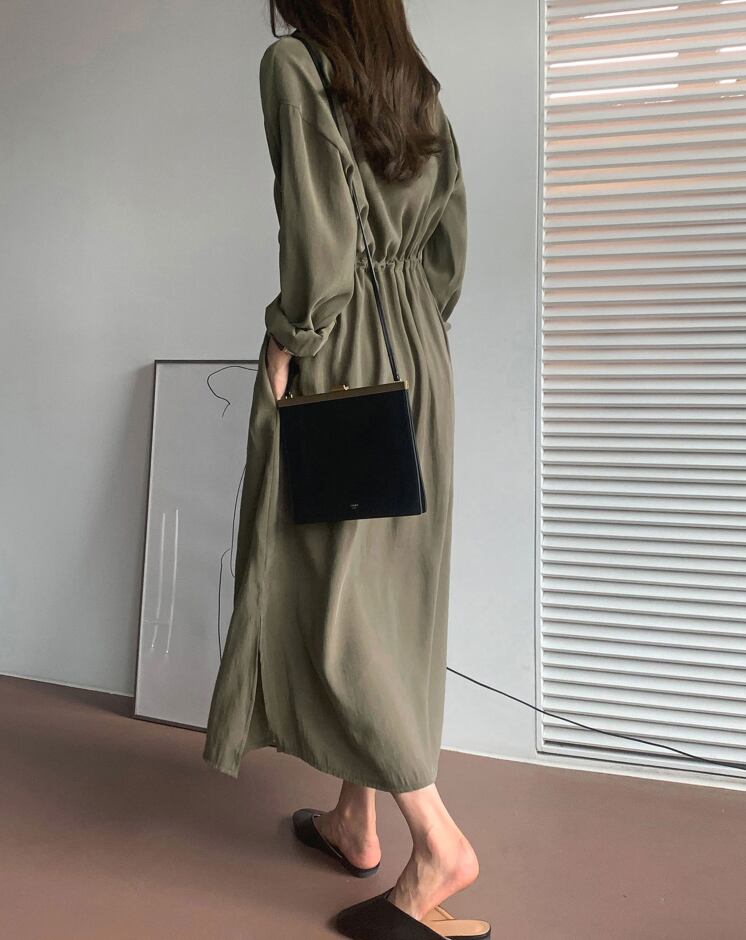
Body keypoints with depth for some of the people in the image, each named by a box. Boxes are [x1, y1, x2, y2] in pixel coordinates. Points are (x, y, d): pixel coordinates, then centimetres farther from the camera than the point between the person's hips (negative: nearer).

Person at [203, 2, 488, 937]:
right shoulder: (414, 79, 18)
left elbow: (318, 225, -16)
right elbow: (451, 238, 14)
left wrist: (291, 336, -8)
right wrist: (415, 331, 17)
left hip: (339, 350, -7)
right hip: (417, 350, 8)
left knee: (325, 584, -2)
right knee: (380, 581, 10)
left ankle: (437, 841, 0)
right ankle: (355, 817, 24)